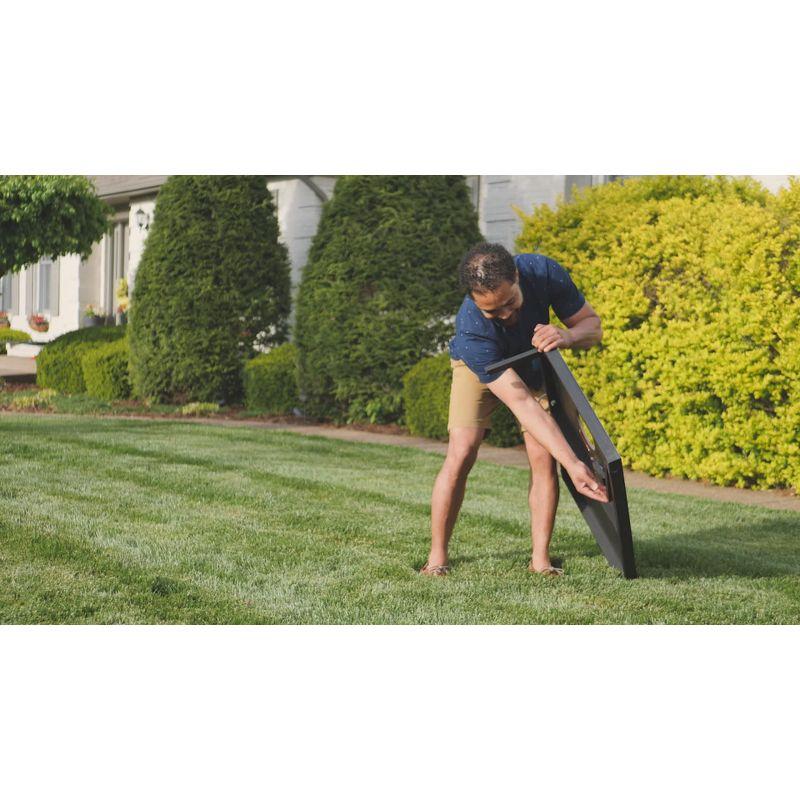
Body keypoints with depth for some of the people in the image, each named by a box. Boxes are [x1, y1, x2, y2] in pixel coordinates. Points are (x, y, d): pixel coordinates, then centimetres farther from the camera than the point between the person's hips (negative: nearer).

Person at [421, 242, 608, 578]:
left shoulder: (543, 272, -35)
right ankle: (437, 557, -6)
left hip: (534, 366, 3)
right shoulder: (471, 328, -43)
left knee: (543, 458, -12)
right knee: (461, 453, -18)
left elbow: (592, 324, -19)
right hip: (478, 366, -3)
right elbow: (521, 402, -47)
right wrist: (572, 464, -53)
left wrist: (567, 336, -45)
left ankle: (540, 559, -6)